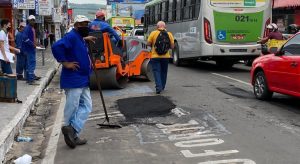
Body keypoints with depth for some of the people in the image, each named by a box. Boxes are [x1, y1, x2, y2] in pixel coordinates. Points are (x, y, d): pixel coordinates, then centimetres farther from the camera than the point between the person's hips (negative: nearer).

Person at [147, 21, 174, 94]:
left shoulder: (153, 33, -4)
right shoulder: (169, 34, 2)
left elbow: (148, 43, -4)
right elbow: (172, 46, 1)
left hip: (155, 56, -2)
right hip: (165, 56, 3)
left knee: (156, 71, 0)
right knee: (163, 72, 16)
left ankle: (158, 87, -14)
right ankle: (162, 87, 26)